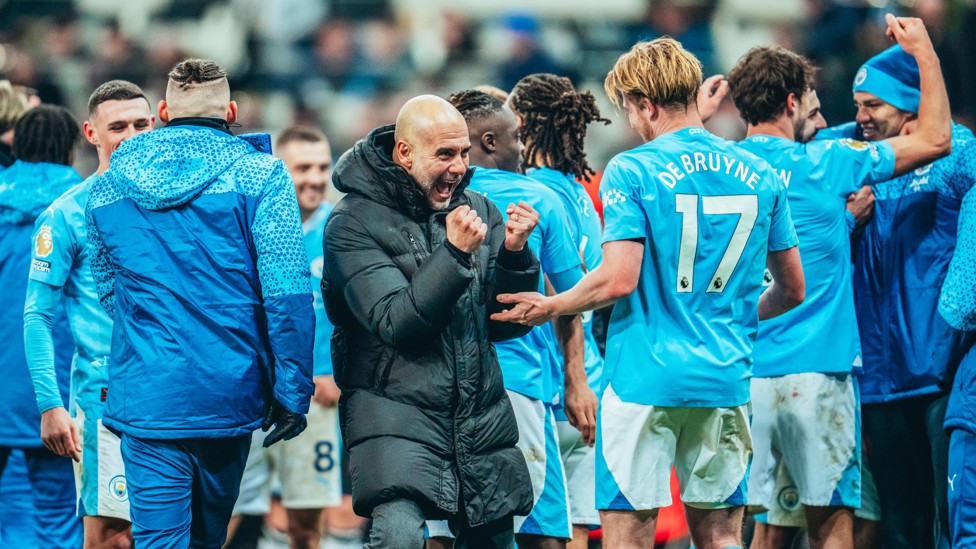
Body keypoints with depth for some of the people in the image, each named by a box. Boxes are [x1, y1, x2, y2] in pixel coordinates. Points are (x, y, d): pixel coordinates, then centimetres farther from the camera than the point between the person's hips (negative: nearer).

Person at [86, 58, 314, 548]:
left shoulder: (107, 187, 9)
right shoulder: (259, 176, -3)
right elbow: (287, 294, -9)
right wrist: (293, 393, -5)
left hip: (144, 400, 1)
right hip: (228, 395, -1)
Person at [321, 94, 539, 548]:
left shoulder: (478, 212, 10)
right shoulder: (354, 224, -6)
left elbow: (506, 324, 9)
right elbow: (396, 323, -16)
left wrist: (514, 254, -8)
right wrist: (455, 254, -23)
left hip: (482, 420, 6)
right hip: (396, 415, -6)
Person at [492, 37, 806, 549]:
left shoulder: (631, 171, -8)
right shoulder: (760, 176, 8)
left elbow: (618, 279, -15)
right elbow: (791, 289, 14)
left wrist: (549, 306, 0)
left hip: (644, 378, -5)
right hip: (726, 380, 5)